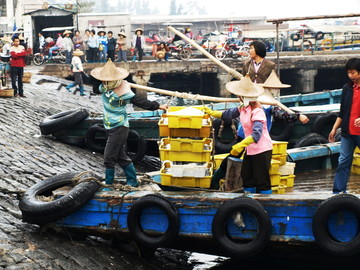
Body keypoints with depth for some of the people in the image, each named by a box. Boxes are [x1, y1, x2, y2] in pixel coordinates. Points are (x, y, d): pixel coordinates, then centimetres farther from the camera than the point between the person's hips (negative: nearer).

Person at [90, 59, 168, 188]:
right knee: (121, 157, 14)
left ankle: (108, 183, 6)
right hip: (111, 128, 8)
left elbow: (140, 101, -17)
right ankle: (133, 181, 24)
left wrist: (157, 106, -17)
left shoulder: (122, 93, -20)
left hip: (119, 128, -8)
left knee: (109, 157, -6)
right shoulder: (103, 88, 2)